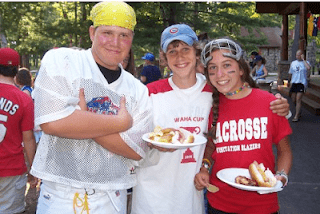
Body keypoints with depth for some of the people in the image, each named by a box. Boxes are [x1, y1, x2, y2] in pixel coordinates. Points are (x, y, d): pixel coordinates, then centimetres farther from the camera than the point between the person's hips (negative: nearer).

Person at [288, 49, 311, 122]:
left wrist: (303, 59, -16)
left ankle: (296, 116, -9)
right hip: (294, 83, 5)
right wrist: (289, 81, 26)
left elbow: (308, 68, -25)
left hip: (302, 83, -5)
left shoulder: (306, 62, 0)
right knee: (294, 100, 9)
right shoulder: (293, 63, 12)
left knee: (298, 100, -11)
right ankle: (299, 112, 32)